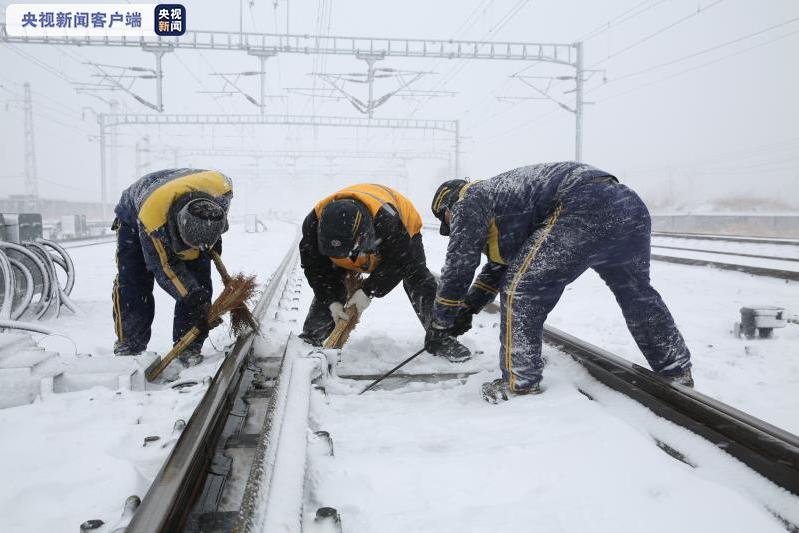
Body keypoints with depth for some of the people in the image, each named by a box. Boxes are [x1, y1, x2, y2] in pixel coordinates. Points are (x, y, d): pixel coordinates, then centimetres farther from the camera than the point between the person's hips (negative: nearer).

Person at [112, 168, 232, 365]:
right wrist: (193, 297, -36)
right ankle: (129, 344, 0)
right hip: (134, 217, -3)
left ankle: (189, 345, -4)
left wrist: (214, 237, -6)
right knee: (131, 283, -14)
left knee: (199, 283, -11)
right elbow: (164, 267, -31)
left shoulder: (222, 188, -37)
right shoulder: (151, 218, -45)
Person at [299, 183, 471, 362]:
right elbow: (315, 268, -22)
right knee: (328, 286, -9)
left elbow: (398, 262, -31)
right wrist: (331, 301, -28)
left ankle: (440, 338, -6)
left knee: (418, 279, -17)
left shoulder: (387, 220, -47)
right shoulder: (314, 223, -37)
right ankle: (310, 338, 9)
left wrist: (369, 291, -32)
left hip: (402, 237, -2)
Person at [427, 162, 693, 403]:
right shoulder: (496, 195, 35)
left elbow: (458, 268, 5)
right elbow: (498, 266, 41)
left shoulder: (469, 201, 9)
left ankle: (520, 385, 6)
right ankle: (677, 371, 43)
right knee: (637, 293, 27)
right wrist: (467, 309, 40)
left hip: (586, 208, -10)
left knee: (520, 290, -1)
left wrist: (440, 322, 18)